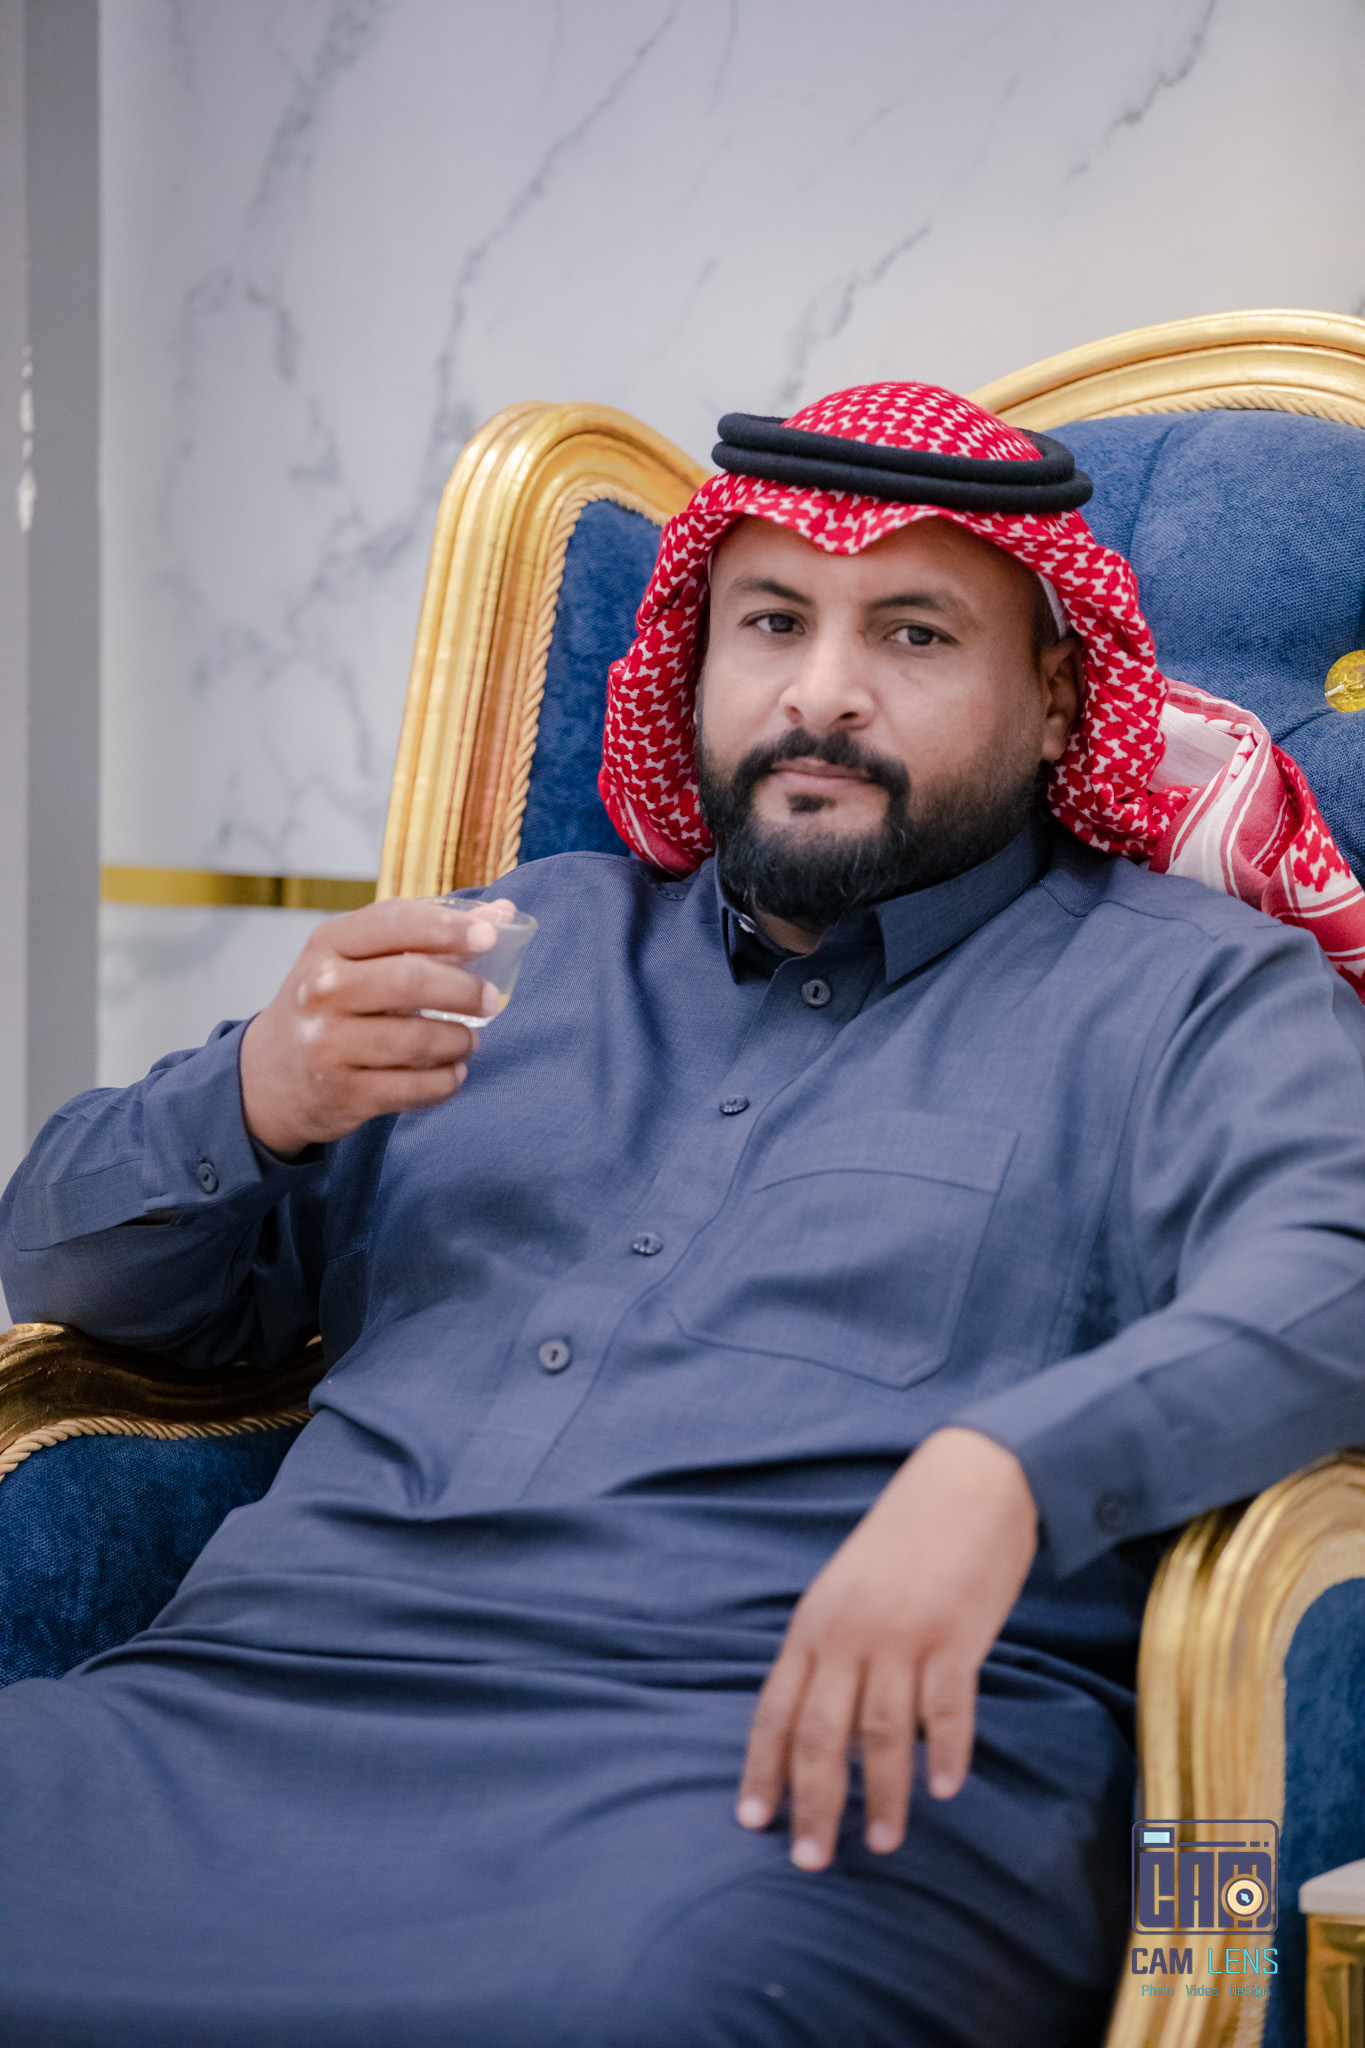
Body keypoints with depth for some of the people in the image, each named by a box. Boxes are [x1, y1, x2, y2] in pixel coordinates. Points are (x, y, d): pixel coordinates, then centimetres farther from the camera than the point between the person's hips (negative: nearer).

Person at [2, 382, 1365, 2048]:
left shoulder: (1191, 994, 13)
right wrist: (258, 1101, 1)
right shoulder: (535, 942, 25)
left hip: (785, 1745, -4)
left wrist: (999, 1473, -27)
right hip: (270, 1685, 5)